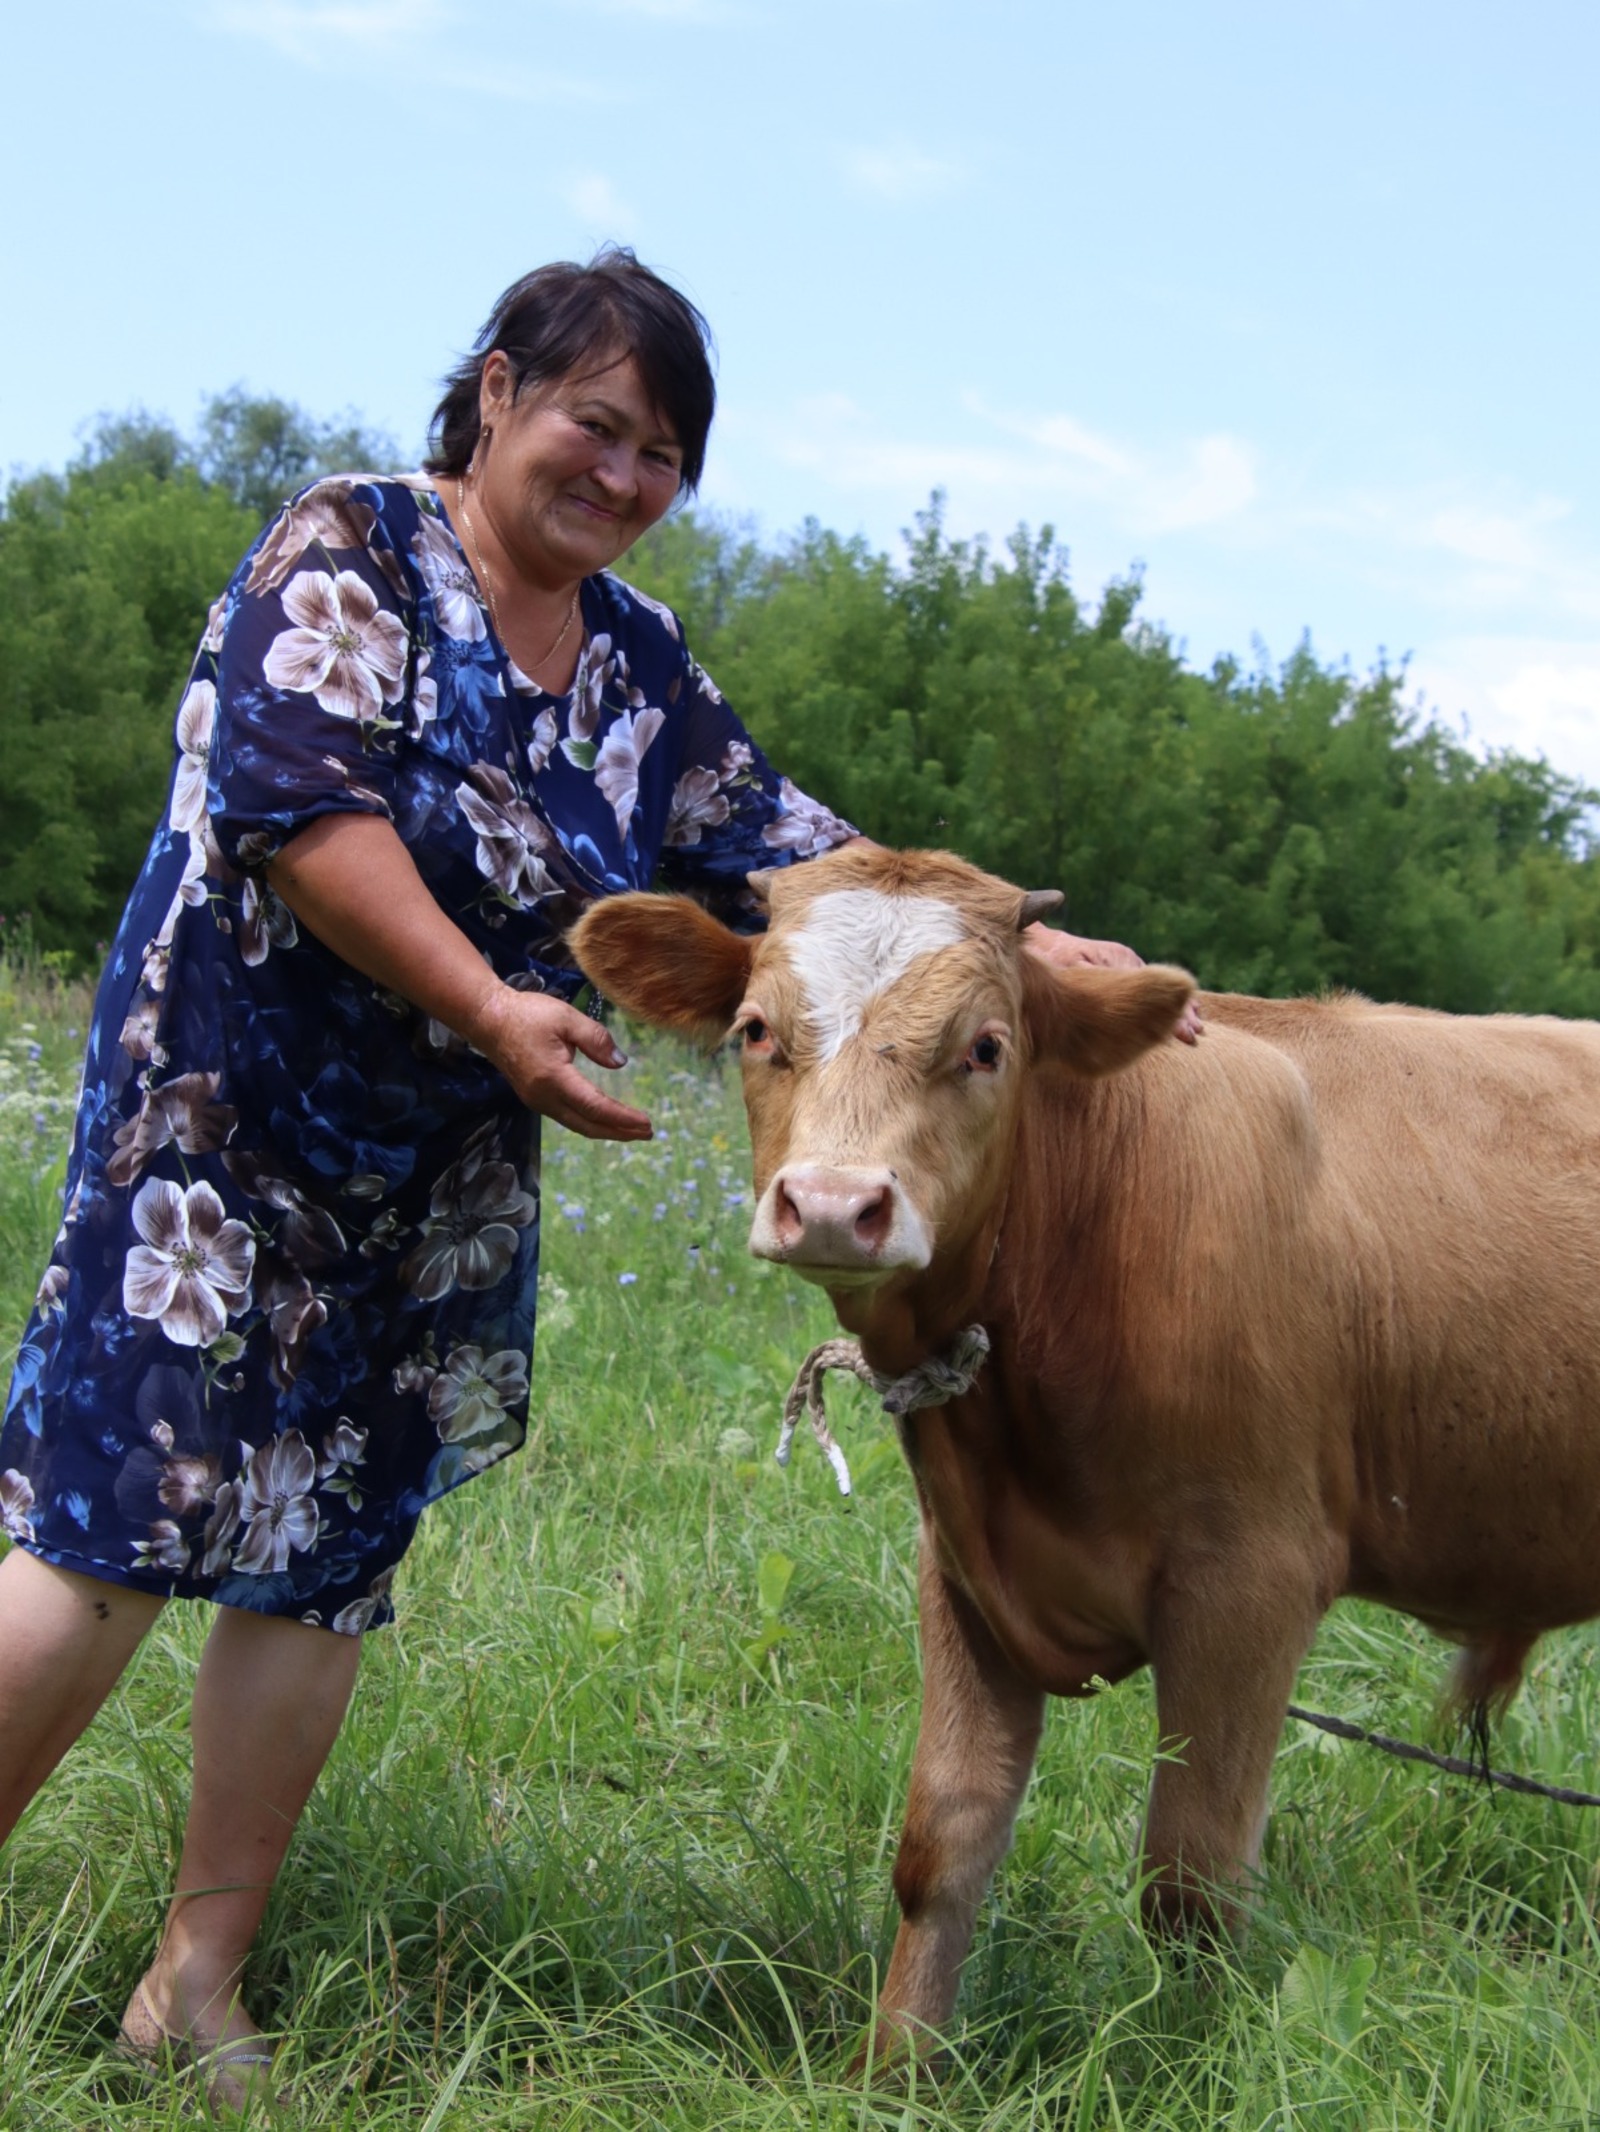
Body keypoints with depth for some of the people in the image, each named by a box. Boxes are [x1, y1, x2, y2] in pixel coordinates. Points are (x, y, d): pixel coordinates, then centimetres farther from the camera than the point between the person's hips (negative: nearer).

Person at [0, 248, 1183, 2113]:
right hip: (223, 1112, -6)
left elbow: (781, 846, 15)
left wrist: (1013, 942, 7)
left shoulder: (641, 670, 12)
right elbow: (295, 799, -20)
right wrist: (492, 1006, -26)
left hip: (441, 1182, 7)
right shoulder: (348, 550, -8)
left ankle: (197, 1987, 15)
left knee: (322, 1559, 6)